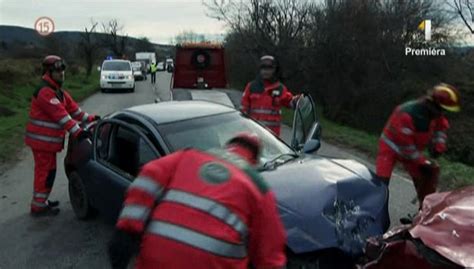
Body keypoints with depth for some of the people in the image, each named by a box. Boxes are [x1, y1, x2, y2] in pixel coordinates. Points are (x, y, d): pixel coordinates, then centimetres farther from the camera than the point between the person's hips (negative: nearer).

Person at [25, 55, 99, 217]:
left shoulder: (58, 91, 14)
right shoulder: (45, 92, -19)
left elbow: (72, 107, 14)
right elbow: (60, 115, -28)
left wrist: (89, 118, 5)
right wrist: (77, 131, -32)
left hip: (48, 140, 10)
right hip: (42, 140, -10)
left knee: (47, 171, 19)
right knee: (45, 172, -3)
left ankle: (41, 201, 33)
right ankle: (38, 207, 7)